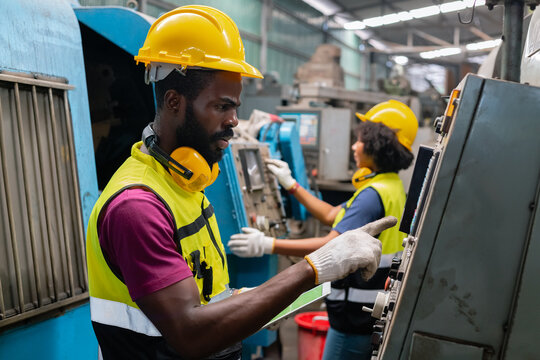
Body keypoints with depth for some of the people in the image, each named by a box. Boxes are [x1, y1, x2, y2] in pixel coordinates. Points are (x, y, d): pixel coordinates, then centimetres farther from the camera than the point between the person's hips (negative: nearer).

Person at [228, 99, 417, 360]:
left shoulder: (373, 194, -22)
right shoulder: (391, 187, 11)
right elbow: (332, 216, 16)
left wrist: (268, 245, -32)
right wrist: (291, 185, 17)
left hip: (358, 313, -10)